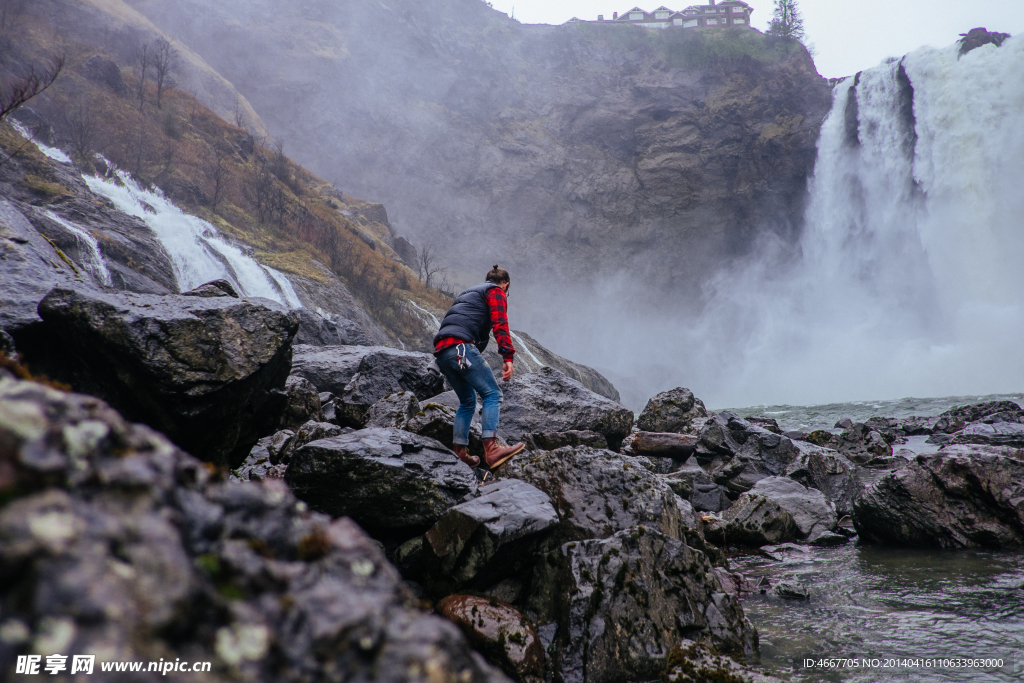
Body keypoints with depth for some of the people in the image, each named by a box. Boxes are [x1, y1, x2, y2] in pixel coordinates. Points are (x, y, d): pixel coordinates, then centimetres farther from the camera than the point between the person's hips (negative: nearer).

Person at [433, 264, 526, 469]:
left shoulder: (468, 293, 35)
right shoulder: (496, 292, 10)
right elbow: (500, 325, -7)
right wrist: (508, 357, -14)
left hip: (440, 352, 9)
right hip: (460, 346, -8)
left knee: (467, 402, 18)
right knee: (492, 395, -8)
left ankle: (458, 453, 13)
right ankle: (491, 450, -20)